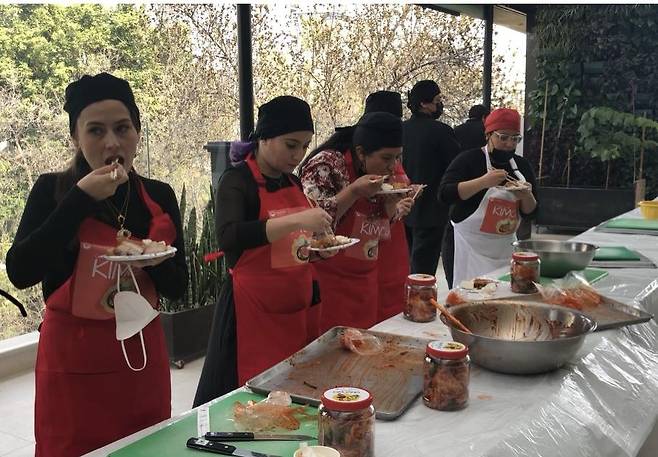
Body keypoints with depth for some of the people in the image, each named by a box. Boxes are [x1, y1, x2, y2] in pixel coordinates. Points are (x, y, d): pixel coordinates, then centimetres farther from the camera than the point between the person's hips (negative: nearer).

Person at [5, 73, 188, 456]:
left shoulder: (159, 196, 1)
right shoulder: (53, 190, -6)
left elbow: (177, 288, 6)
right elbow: (20, 273, -19)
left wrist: (156, 263, -16)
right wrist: (80, 199, -22)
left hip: (142, 357, 3)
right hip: (73, 362, -3)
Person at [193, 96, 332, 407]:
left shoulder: (292, 181, 10)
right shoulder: (237, 181, -11)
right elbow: (228, 238, -29)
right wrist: (294, 220, -34)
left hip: (297, 307, 7)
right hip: (252, 308, -6)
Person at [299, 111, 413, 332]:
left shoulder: (379, 175, 9)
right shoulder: (326, 165, -13)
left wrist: (393, 206, -1)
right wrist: (354, 191, -23)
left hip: (365, 279, 7)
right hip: (328, 281, -7)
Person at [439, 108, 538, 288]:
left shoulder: (522, 165, 10)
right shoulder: (470, 159, -6)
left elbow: (530, 212, 11)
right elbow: (445, 194, -18)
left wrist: (527, 195, -11)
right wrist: (483, 182, -26)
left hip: (505, 248, 5)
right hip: (468, 246, -5)